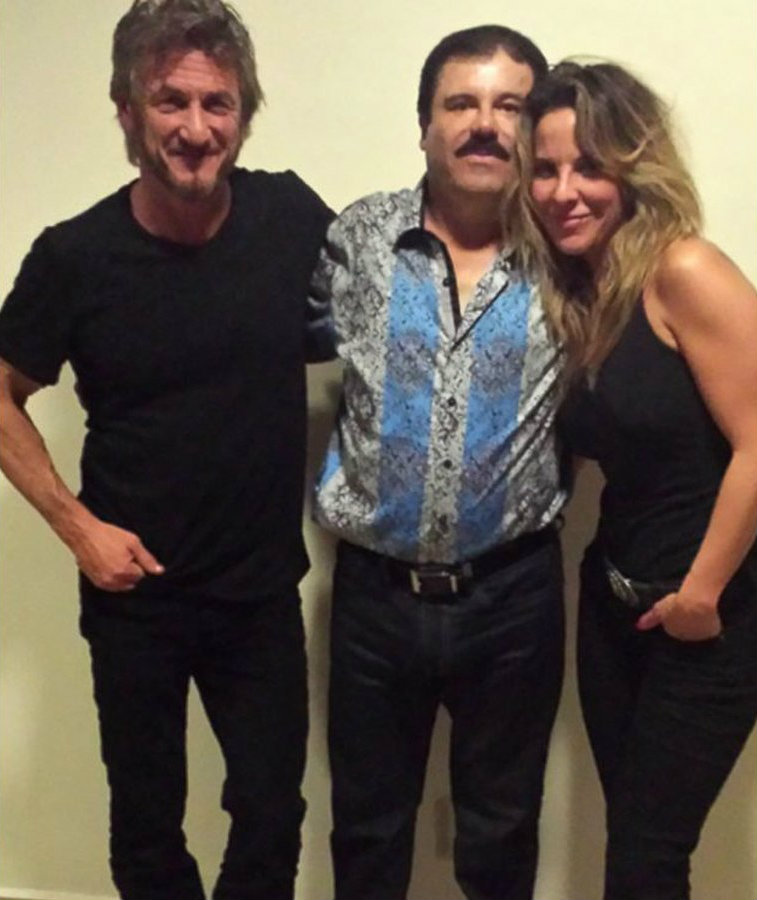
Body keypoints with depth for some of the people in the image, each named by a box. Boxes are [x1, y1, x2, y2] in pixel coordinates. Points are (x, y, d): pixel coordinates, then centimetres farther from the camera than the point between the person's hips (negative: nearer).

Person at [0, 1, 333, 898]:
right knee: (145, 820, 16)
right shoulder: (75, 255, -13)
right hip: (134, 594, -1)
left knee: (271, 815, 14)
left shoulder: (292, 214, -9)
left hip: (264, 589, 1)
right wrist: (76, 524, -9)